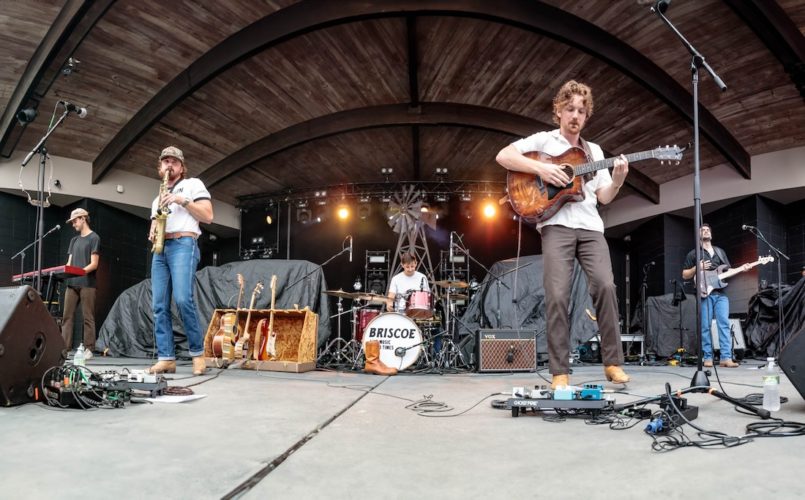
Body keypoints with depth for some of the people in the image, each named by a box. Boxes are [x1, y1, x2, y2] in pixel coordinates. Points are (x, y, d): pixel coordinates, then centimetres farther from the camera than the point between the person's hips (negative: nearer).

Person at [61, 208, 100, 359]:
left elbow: (94, 264, -6)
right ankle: (64, 347, 2)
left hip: (87, 283, -6)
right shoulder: (74, 240, 22)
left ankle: (88, 349, -3)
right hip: (72, 282, 6)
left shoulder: (94, 238, 2)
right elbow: (69, 262, 18)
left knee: (88, 317, -5)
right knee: (67, 316, 1)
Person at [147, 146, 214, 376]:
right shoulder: (158, 198, 29)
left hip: (183, 245, -7)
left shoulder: (193, 184, 10)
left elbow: (208, 216, -1)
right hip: (160, 250, 7)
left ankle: (198, 352, -10)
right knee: (160, 305, -3)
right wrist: (152, 234, 4)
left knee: (182, 300, -22)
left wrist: (182, 200, -9)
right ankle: (166, 358, -2)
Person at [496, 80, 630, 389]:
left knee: (605, 286, -13)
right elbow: (503, 156, -4)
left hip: (590, 227, 4)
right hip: (557, 225, -4)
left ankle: (613, 363, 1)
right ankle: (560, 372, -6)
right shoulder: (544, 140, 10)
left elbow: (604, 197, 17)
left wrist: (617, 181, -4)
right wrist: (540, 168, -14)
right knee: (557, 295, -14)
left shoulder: (594, 151, 23)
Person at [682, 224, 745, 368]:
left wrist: (741, 269, -1)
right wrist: (697, 268, -11)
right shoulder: (693, 253, 8)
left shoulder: (720, 251, 20)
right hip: (705, 293, -3)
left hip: (721, 293, 3)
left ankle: (726, 358, -9)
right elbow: (685, 275, 5)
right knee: (705, 326, -3)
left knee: (724, 324, -7)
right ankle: (707, 358, 3)